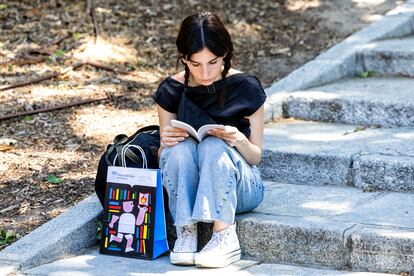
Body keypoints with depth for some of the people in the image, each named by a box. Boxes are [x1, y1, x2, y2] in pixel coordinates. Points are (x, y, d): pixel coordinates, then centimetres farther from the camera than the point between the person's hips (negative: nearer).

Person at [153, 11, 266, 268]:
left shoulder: (246, 87, -8)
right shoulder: (172, 90, -4)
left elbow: (256, 156, -2)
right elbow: (163, 155, 4)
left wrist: (239, 140, -25)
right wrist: (165, 142, -21)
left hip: (239, 186, -2)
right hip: (185, 188, 2)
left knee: (213, 146, -33)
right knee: (179, 147, -30)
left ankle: (225, 236, -30)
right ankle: (186, 232, -26)